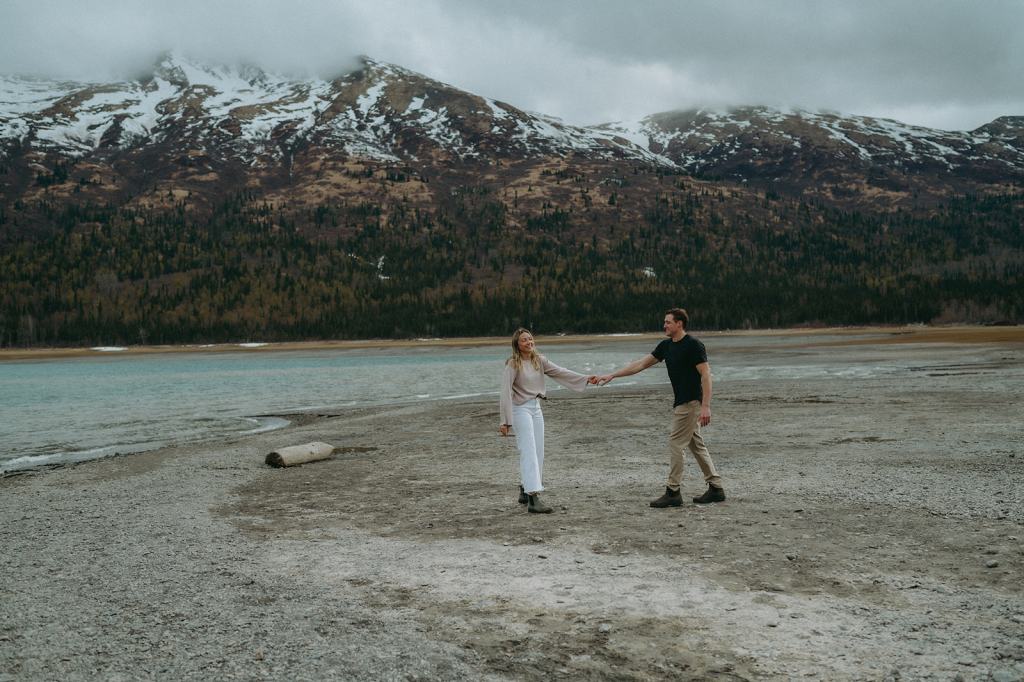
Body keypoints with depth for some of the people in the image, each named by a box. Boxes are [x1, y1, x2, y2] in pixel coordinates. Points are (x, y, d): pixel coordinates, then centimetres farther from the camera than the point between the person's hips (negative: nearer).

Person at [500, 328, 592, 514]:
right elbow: (506, 392, -15)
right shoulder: (513, 364, -12)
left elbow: (560, 372, 5)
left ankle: (525, 492, 25)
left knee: (538, 453, 9)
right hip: (520, 409, -7)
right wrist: (505, 421, -18)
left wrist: (585, 379, -3)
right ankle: (533, 499, -21)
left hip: (536, 408, 7)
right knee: (529, 453, -15)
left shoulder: (539, 360, 7)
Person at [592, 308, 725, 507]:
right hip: (681, 403, 9)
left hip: (691, 403, -9)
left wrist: (706, 406, -24)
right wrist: (612, 375, 7)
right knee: (696, 445, 12)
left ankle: (673, 492, -1)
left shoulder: (693, 344, -14)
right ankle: (716, 488, 18)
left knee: (676, 444, -7)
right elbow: (641, 364, 11)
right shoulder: (666, 346, 11)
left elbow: (706, 375, -18)